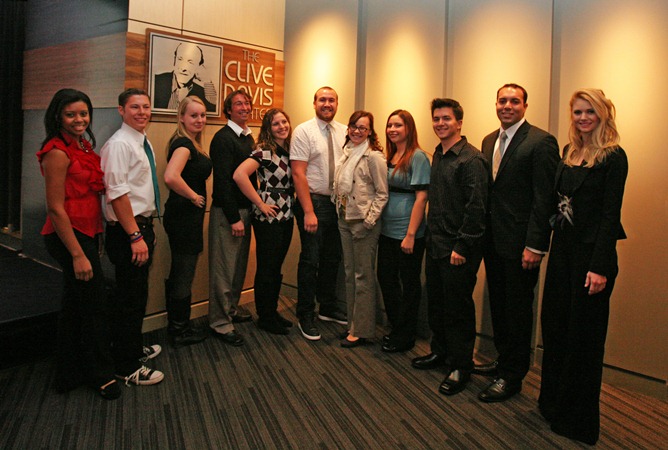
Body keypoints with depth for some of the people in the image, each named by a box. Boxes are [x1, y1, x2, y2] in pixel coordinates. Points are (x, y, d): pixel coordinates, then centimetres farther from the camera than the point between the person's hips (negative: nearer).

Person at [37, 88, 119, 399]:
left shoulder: (84, 146, 11)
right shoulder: (57, 152, -16)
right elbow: (56, 208, -18)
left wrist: (93, 241, 14)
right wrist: (77, 254, -21)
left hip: (87, 232, 9)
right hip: (69, 236, -9)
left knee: (76, 305, 17)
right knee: (96, 304, 3)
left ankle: (69, 374, 32)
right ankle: (101, 374, 22)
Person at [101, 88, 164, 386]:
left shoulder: (144, 143, 13)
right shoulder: (119, 144, -16)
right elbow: (117, 194, -22)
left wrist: (146, 230, 17)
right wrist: (136, 236, -24)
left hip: (142, 226, 10)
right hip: (128, 230, -9)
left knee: (138, 295, 20)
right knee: (129, 299, -1)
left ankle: (134, 349, 37)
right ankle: (127, 368, 13)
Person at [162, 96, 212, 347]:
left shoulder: (190, 143, 12)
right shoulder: (183, 143, -17)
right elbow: (171, 177, -33)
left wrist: (196, 197, 9)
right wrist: (193, 196, -20)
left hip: (186, 216, 10)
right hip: (184, 216, -10)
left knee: (178, 274, 18)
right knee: (183, 276, 2)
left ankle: (176, 326, 31)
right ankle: (180, 332, 17)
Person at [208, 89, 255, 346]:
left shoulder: (248, 138, 14)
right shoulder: (223, 138, -12)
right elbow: (223, 180, -18)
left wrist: (252, 208, 8)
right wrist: (234, 218, -20)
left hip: (245, 209, 8)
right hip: (226, 212, -8)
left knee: (240, 264, 17)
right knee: (223, 267, -1)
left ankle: (232, 308, 33)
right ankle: (219, 322, 9)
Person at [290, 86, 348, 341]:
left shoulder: (344, 132, 7)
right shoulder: (304, 131, -8)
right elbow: (298, 173, -13)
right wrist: (309, 212, -18)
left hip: (338, 203, 5)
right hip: (314, 202, -5)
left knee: (333, 258, 16)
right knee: (311, 260, 1)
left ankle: (328, 308, 34)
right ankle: (306, 315, 18)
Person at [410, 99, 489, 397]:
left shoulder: (471, 159, -13)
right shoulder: (438, 155, 12)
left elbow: (476, 207, -17)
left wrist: (462, 246, -18)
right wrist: (431, 236, 13)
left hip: (458, 249, -8)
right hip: (435, 244, 8)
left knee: (458, 308, 3)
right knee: (436, 302, 17)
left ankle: (461, 367, 17)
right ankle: (440, 352, 34)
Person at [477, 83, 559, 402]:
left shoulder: (541, 142, -10)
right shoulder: (489, 141, 13)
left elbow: (544, 198, -14)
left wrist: (535, 245, -18)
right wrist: (483, 234, 10)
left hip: (520, 243, -7)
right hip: (493, 240, 7)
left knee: (517, 310, 5)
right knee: (498, 304, 17)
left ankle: (512, 375, 19)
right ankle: (503, 360, 34)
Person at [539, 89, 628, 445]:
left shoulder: (613, 156, -10)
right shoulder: (569, 152, 11)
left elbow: (610, 215, -14)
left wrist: (600, 267, -18)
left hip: (592, 252, -7)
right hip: (563, 248, 7)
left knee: (583, 333, 4)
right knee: (554, 324, 13)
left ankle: (579, 418, 22)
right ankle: (552, 402, 31)